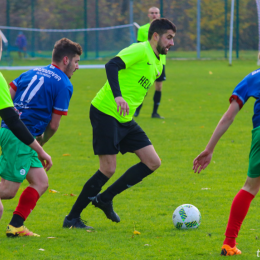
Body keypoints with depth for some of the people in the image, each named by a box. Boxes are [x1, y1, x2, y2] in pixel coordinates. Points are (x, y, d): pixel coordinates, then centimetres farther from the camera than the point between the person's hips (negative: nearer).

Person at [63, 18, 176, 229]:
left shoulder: (157, 64, 17)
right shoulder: (140, 51, -12)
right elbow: (112, 66, -27)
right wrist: (118, 97, -38)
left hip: (125, 120, 9)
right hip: (106, 114, -9)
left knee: (153, 162, 1)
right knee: (108, 169, -11)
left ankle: (104, 198, 11)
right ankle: (72, 218, 2)